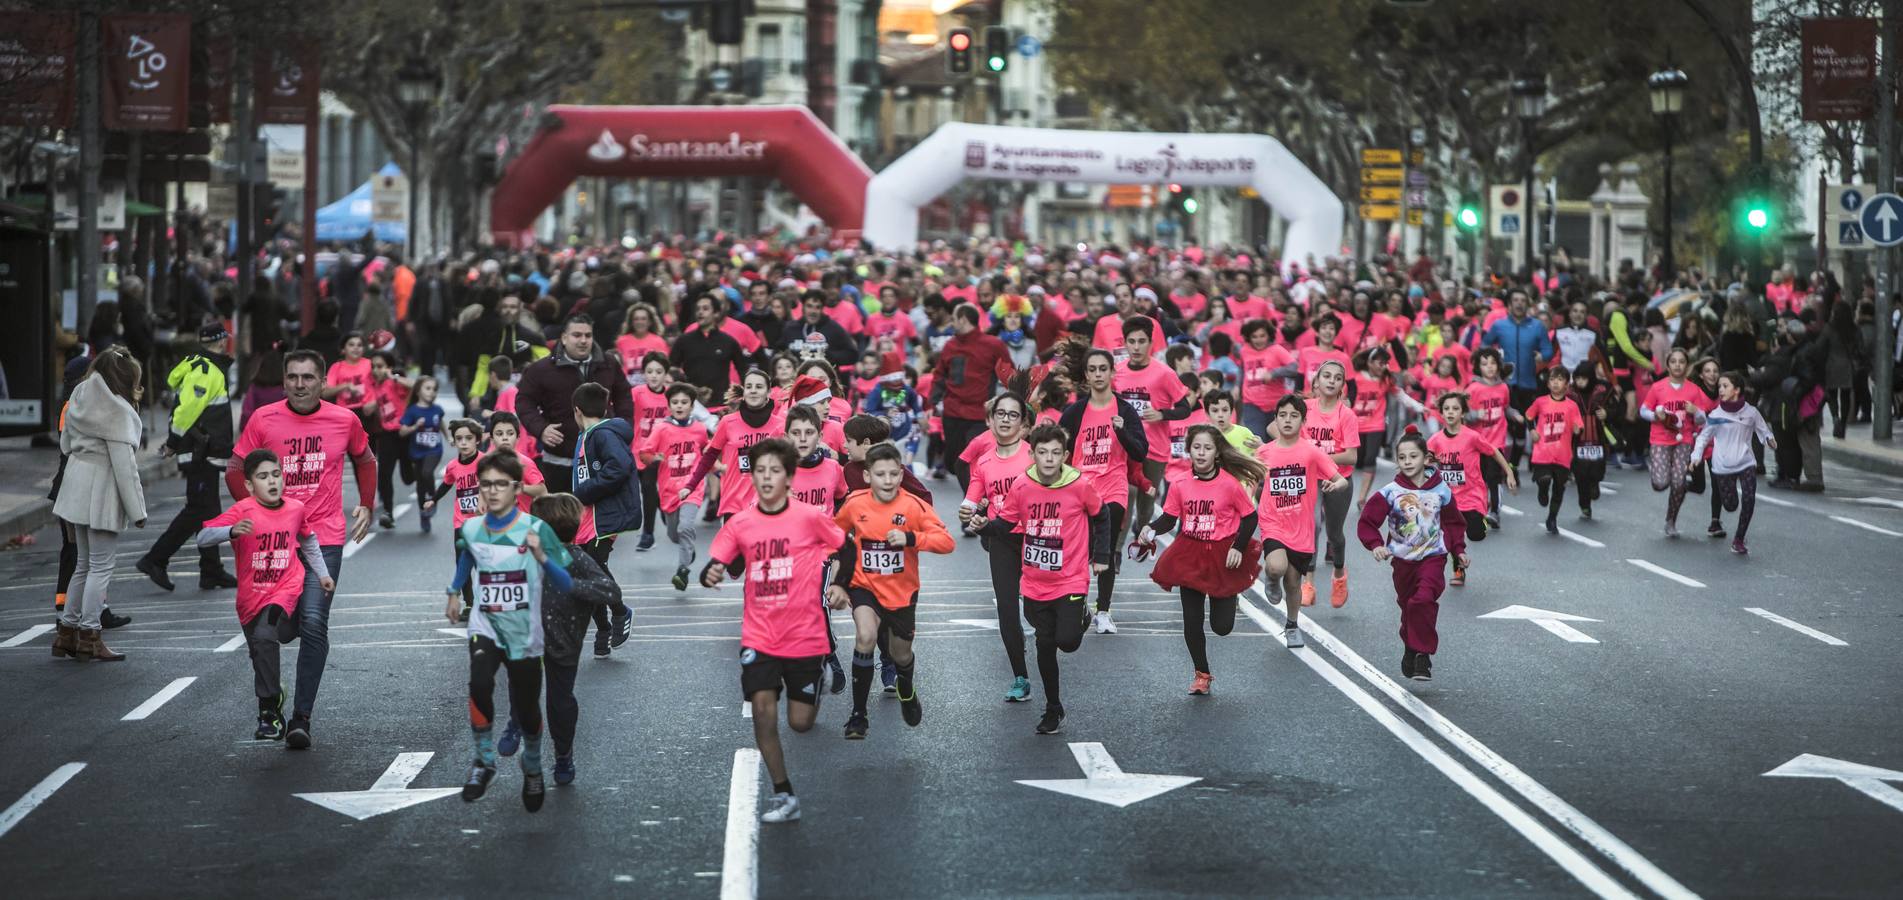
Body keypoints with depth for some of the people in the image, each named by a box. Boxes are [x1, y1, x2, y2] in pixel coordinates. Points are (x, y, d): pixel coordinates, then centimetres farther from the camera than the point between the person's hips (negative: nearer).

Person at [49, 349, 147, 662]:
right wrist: (137, 509, -14)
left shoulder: (78, 402, 11)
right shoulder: (118, 410, -14)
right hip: (103, 492, -8)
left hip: (77, 489, 8)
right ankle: (88, 638, -1)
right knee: (101, 566, -2)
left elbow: (66, 445, 17)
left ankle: (66, 632, 18)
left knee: (85, 564, 16)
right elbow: (124, 461, -17)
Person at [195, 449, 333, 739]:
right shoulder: (243, 511, -15)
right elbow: (203, 537, -26)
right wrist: (232, 531, -43)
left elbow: (308, 541, 18)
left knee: (265, 637, -25)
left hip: (286, 591, -1)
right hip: (251, 598, 1)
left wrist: (322, 573, 20)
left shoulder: (296, 509, -4)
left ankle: (269, 712, -16)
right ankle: (274, 693, 43)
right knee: (259, 654, 15)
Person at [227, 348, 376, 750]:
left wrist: (366, 505, 15)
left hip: (325, 539, -1)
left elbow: (364, 460, 22)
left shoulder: (345, 420, 3)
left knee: (314, 625, -12)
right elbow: (235, 471, 5)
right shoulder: (263, 420, -1)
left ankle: (301, 717, -7)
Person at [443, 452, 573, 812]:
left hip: (524, 634, -1)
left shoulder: (536, 529, -15)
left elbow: (567, 585, -16)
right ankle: (484, 761, -10)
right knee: (479, 685, -28)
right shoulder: (471, 529, -3)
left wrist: (541, 557, -32)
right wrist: (454, 592, 25)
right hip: (485, 627, 1)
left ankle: (533, 769, 38)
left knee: (525, 711, 8)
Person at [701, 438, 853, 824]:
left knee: (800, 722, 2)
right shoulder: (739, 524, -1)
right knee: (762, 710, -12)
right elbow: (716, 565, -1)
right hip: (759, 638, 2)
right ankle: (783, 796, 1)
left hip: (805, 637, -2)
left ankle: (813, 693, 39)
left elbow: (846, 547, 5)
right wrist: (711, 574, -22)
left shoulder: (811, 517, -8)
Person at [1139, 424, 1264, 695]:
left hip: (1222, 556, -3)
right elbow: (1169, 519, 1)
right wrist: (1151, 530, -18)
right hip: (1190, 556, 3)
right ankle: (1202, 675, 24)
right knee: (1192, 622, 4)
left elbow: (1250, 517, -4)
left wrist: (1238, 547, -14)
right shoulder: (1180, 485, -5)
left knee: (1221, 626, -2)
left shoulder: (1230, 484, -13)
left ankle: (1224, 600, 36)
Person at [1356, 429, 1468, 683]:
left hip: (1433, 557, -1)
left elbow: (1454, 522, 13)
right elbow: (1367, 523, -6)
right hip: (1403, 559, 1)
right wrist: (1376, 545, -21)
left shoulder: (1441, 490, -3)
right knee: (1407, 606, 12)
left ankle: (1423, 655, -15)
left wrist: (1459, 549, 7)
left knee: (1423, 600, -22)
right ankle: (1410, 651, 34)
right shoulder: (1390, 493, -9)